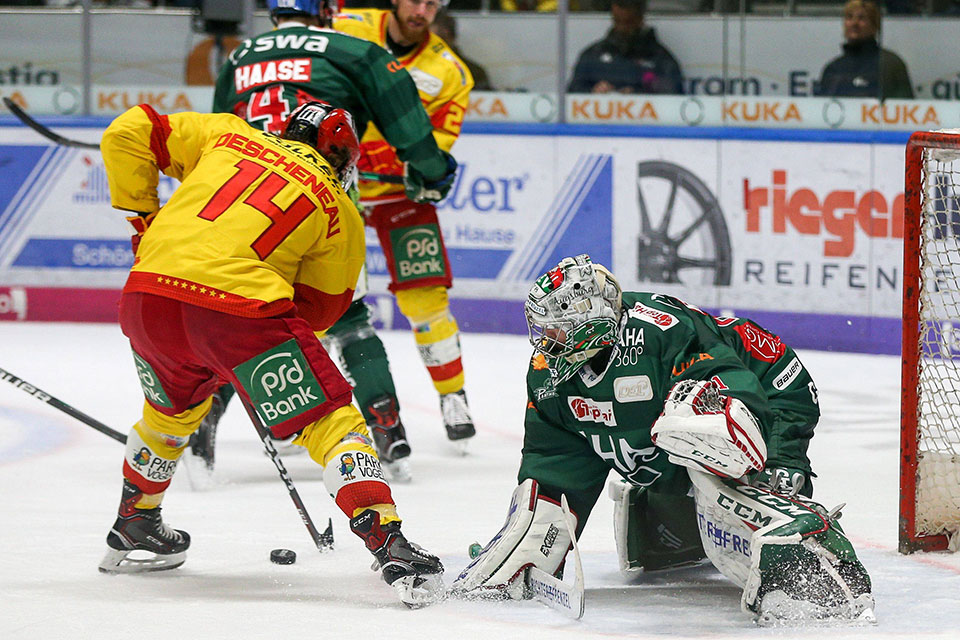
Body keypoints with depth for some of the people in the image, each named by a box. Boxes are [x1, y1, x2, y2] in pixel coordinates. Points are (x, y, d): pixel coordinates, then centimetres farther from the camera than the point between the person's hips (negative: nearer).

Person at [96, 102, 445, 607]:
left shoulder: (227, 134, 23)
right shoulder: (339, 211, 17)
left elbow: (127, 134, 20)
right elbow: (320, 307, 19)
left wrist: (143, 216, 26)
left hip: (147, 299, 4)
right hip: (242, 305, -4)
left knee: (172, 408, 33)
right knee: (330, 422, 3)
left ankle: (134, 528, 47)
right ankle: (389, 546, -11)